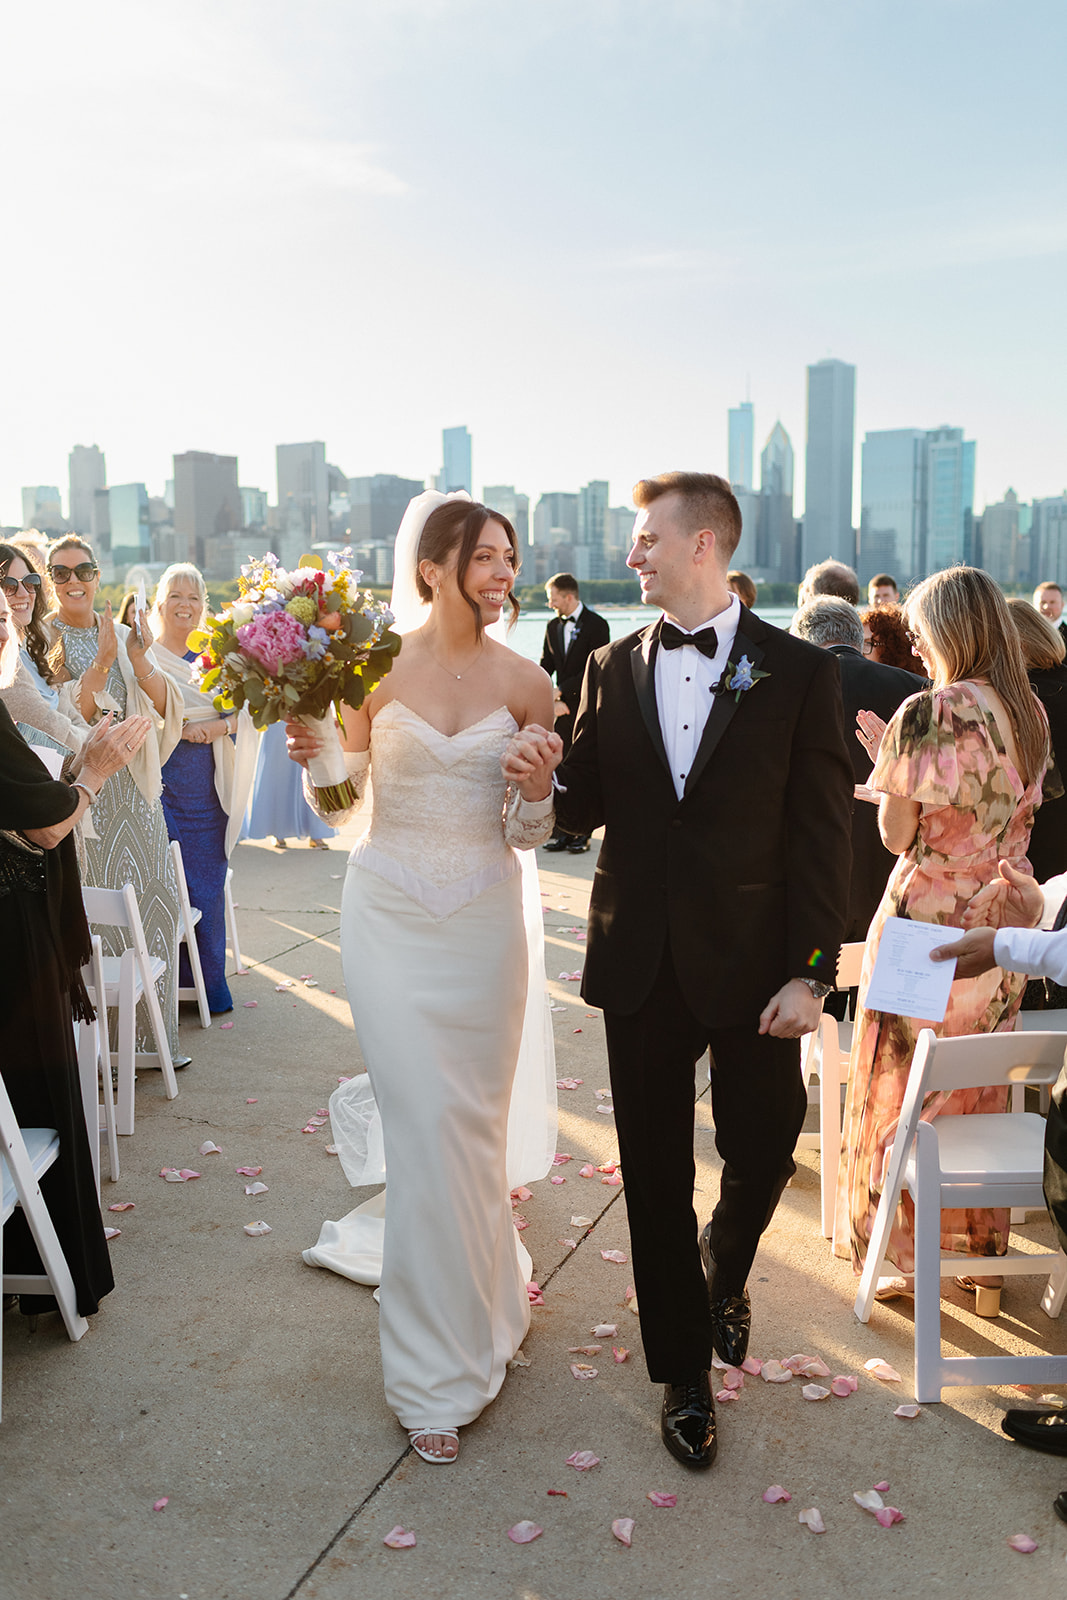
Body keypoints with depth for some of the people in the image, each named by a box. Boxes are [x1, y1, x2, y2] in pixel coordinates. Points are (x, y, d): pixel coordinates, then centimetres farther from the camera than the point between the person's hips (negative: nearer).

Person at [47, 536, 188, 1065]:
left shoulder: (125, 636, 10)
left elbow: (168, 707, 3)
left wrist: (139, 661, -13)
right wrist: (101, 662, -20)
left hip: (132, 786, 4)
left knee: (155, 898, 5)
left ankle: (152, 1032, 19)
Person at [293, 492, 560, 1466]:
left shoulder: (525, 684, -2)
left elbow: (528, 834, 1)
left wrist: (538, 783, -20)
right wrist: (317, 752, -15)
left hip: (483, 920, 1)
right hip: (391, 916, -1)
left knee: (476, 1121, 13)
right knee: (421, 1122, 0)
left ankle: (480, 1297, 41)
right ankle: (439, 1369, 17)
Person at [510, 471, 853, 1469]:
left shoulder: (798, 672, -4)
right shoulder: (613, 669, 6)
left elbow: (822, 835, -6)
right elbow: (584, 809, 7)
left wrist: (809, 973, -11)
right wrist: (543, 771, -15)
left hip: (751, 966, -2)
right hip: (641, 966, 2)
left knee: (762, 1148, 11)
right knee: (655, 1178, 10)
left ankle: (722, 1276, 46)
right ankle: (683, 1375, 31)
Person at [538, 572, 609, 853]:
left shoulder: (596, 625, -7)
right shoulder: (553, 626, 12)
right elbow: (546, 667, 11)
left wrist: (560, 690, -16)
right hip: (562, 708, 5)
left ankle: (582, 833, 7)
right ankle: (563, 832, 10)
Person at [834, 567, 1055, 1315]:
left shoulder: (929, 712, -18)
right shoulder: (1029, 711, 4)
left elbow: (897, 833, -15)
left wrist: (885, 760, 2)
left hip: (928, 920, -7)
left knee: (908, 1086, 8)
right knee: (980, 1090, 18)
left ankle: (908, 1250, 19)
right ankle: (980, 1247, 30)